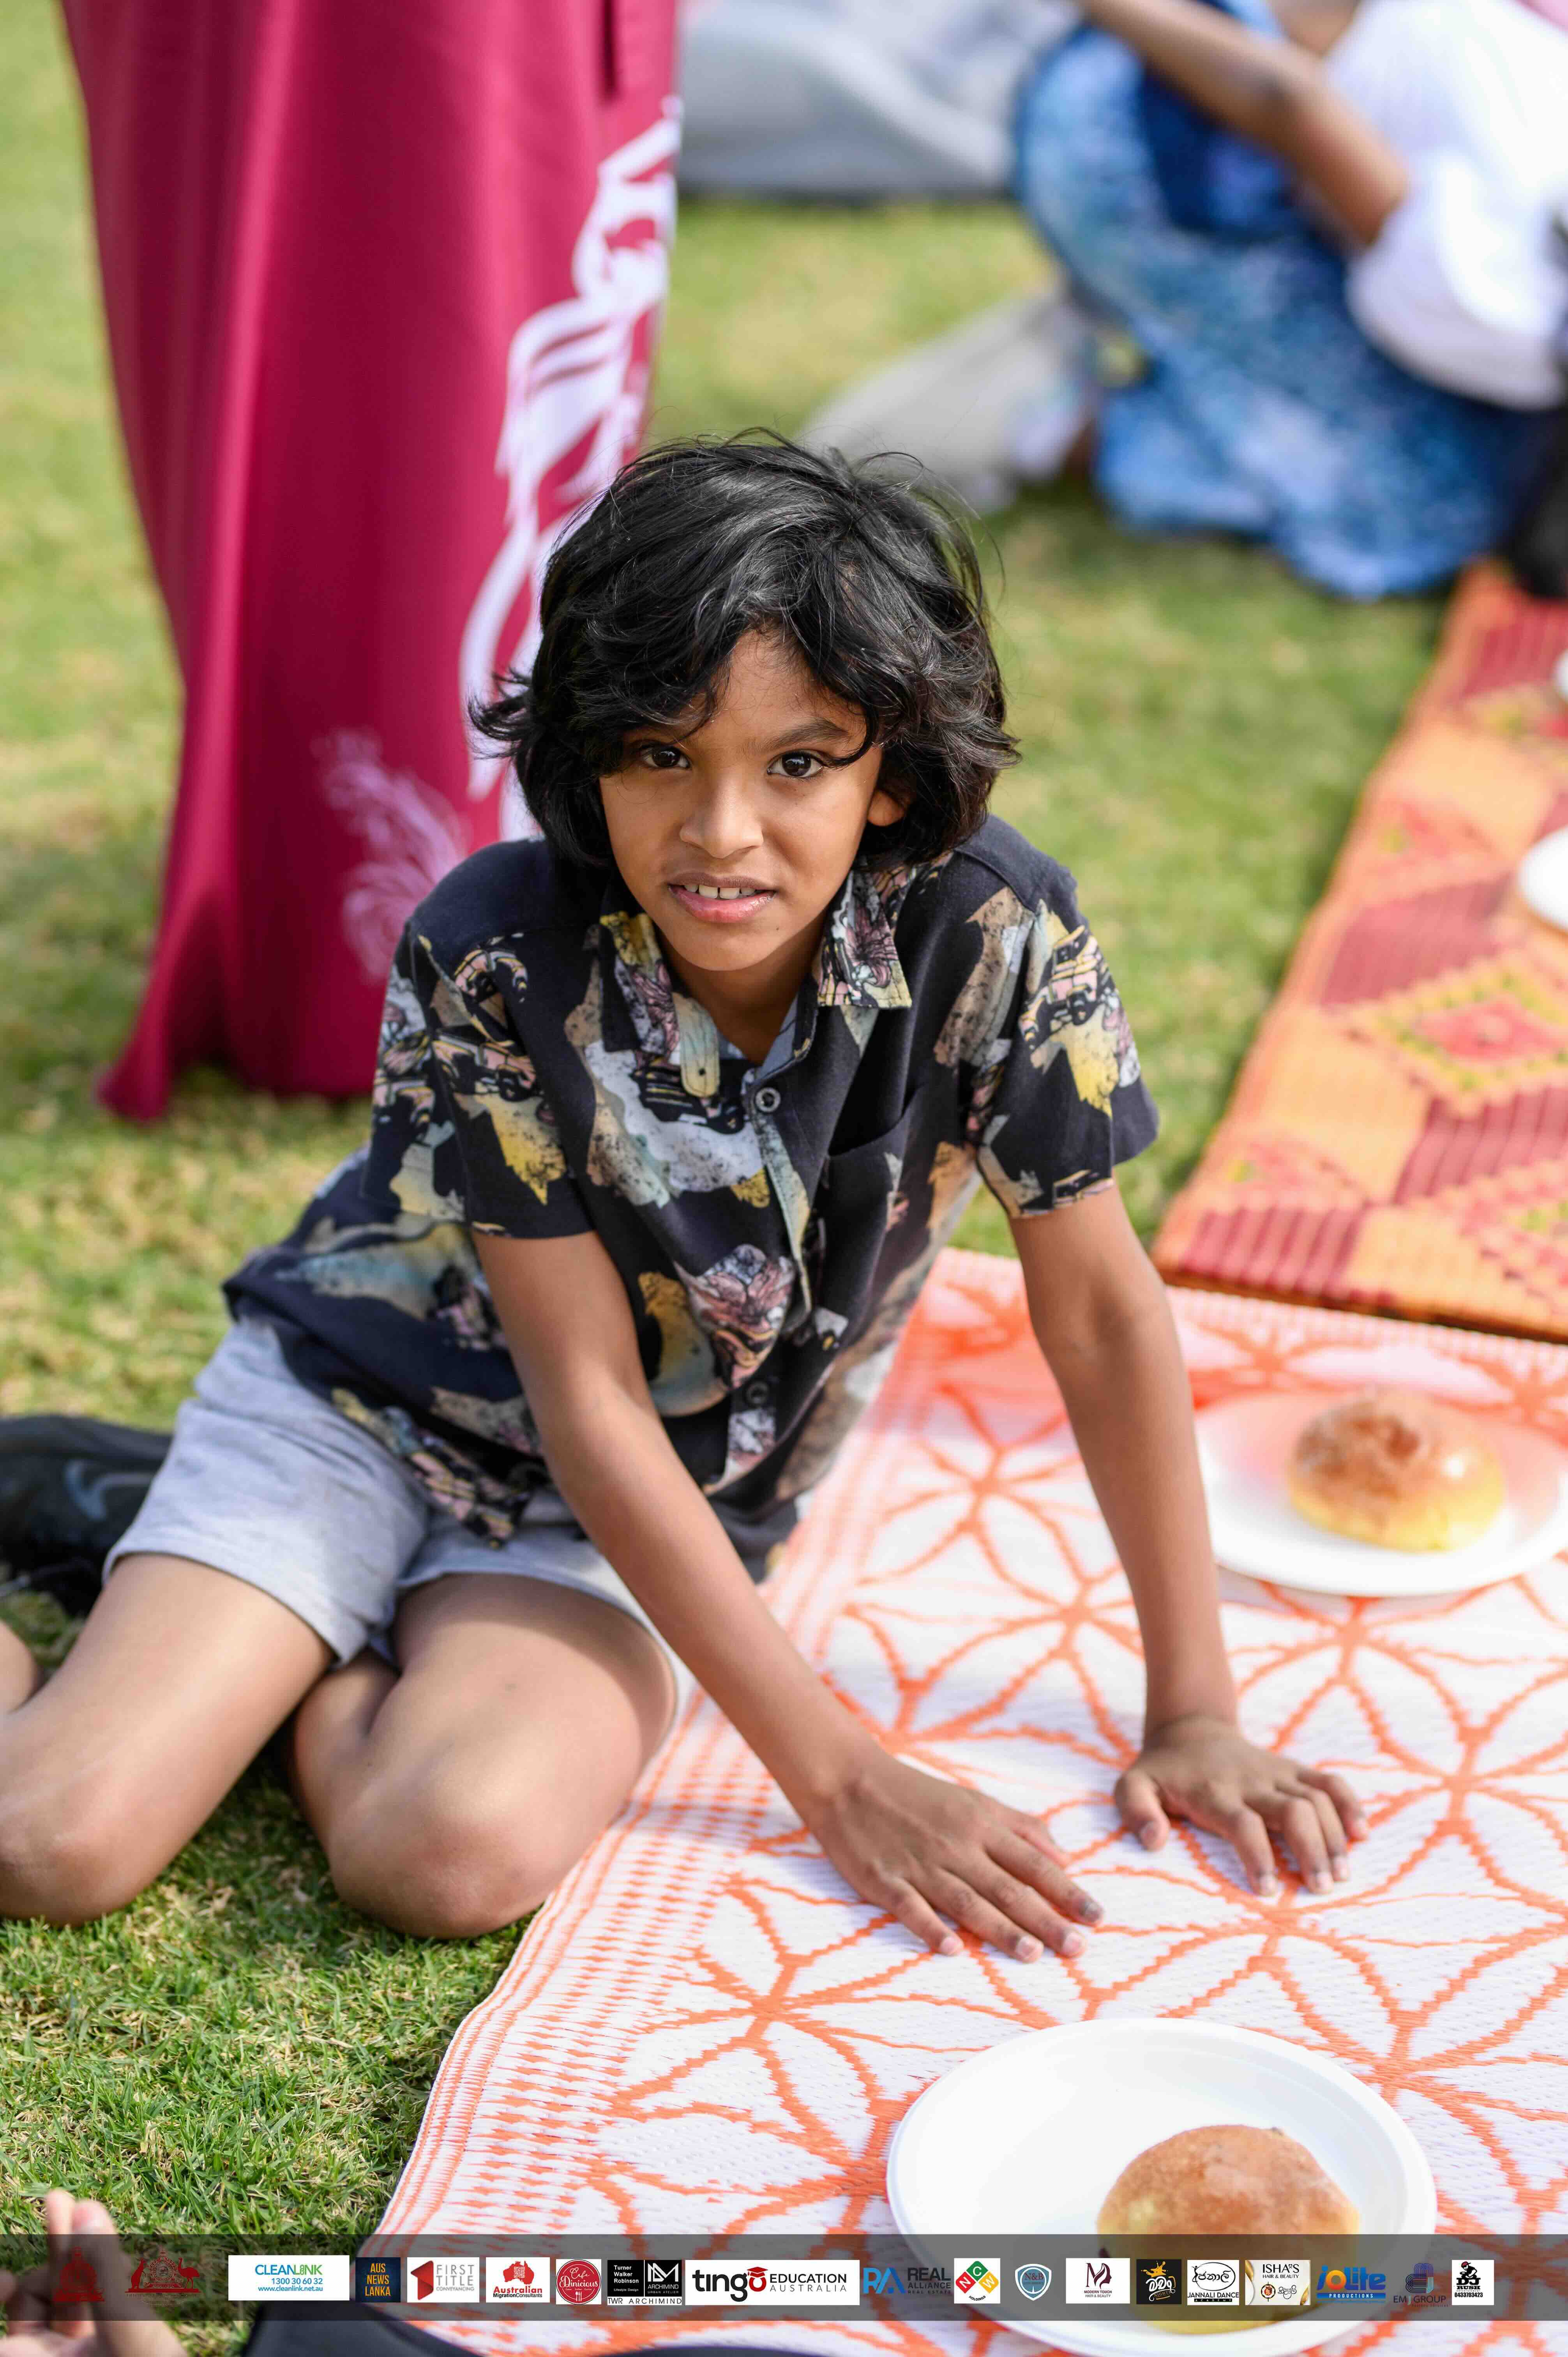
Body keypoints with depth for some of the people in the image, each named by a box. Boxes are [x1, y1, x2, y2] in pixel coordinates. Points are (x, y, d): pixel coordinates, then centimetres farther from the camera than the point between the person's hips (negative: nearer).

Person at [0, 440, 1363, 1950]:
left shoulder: (994, 934, -22)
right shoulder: (492, 960, -25)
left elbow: (1101, 1310, -10)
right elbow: (590, 1403, -21)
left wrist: (1193, 1716, -9)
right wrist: (839, 1775, -23)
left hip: (646, 1520, 2)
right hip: (368, 1393, -1)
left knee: (455, 1853, -29)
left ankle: (331, 1668, 3)